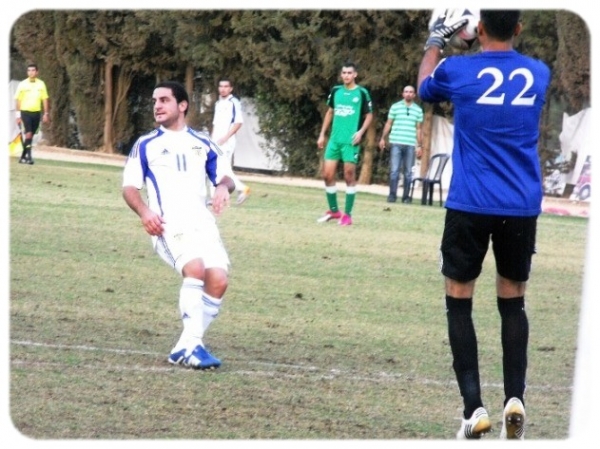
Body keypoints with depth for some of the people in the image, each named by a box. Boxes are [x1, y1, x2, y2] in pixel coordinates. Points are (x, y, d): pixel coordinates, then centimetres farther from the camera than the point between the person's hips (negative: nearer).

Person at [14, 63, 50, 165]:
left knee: (31, 135, 8)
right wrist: (18, 115, -3)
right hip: (25, 112, -3)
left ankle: (23, 156, 18)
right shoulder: (22, 85, -2)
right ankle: (29, 156, -17)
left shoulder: (41, 84, 5)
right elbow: (18, 100, 0)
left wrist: (46, 114, 3)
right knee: (28, 134, -15)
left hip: (36, 112, 3)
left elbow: (45, 99, 8)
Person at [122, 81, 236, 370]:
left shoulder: (203, 144, 19)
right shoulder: (145, 145, 12)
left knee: (218, 279, -17)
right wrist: (144, 212, -13)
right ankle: (192, 344, -31)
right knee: (195, 267, -31)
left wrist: (224, 186, -7)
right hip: (168, 224, -3)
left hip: (202, 222, 3)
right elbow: (129, 187, 8)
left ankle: (184, 348, -6)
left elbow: (225, 176, 19)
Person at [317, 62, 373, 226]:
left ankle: (347, 214, 5)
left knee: (349, 176, -3)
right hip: (334, 139, 5)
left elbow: (369, 115, 2)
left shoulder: (362, 93, -3)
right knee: (327, 175, 2)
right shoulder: (336, 91, 9)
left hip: (351, 141, -5)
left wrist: (361, 132, -13)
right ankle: (334, 211, 17)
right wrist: (322, 134, 14)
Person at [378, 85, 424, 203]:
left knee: (408, 172, 3)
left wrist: (419, 146, 10)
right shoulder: (395, 107, 6)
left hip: (410, 145, 1)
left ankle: (406, 196, 6)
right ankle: (392, 195, -4)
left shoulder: (418, 110, 10)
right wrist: (383, 138, 4)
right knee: (394, 170, -6)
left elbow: (418, 129, 13)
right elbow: (388, 124, 10)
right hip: (396, 143, -1)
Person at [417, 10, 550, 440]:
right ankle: (515, 398, 0)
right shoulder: (539, 74, 3)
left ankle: (474, 407, -6)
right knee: (513, 302, 14)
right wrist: (503, 44, 37)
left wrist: (436, 41, 29)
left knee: (460, 302, 6)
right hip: (522, 208, 3)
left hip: (470, 206, -3)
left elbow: (425, 89, 18)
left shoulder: (457, 71, -6)